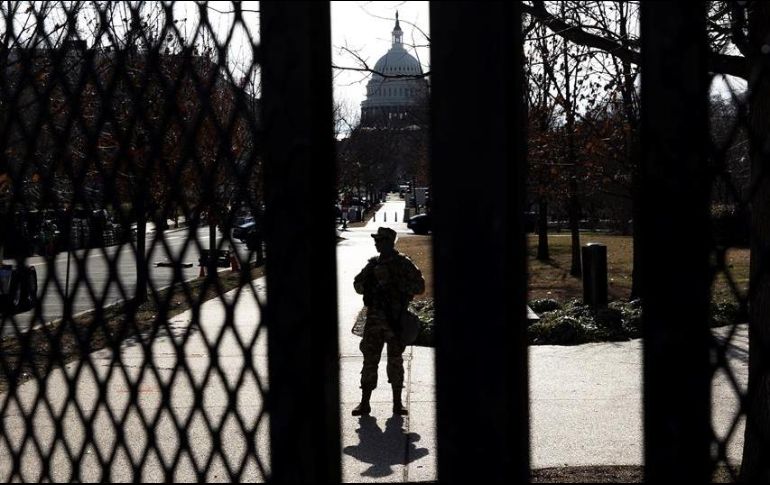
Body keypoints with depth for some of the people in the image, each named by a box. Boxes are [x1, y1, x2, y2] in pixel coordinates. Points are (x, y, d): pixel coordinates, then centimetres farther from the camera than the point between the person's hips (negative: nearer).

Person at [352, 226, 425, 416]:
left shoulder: (404, 264, -4)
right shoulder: (373, 264, 9)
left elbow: (419, 286, -7)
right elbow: (358, 284, 14)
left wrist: (398, 284, -17)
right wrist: (372, 279, -5)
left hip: (395, 320, -3)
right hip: (374, 317, 3)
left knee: (395, 361, 4)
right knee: (370, 360, 3)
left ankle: (397, 404, 13)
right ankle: (365, 403, 9)